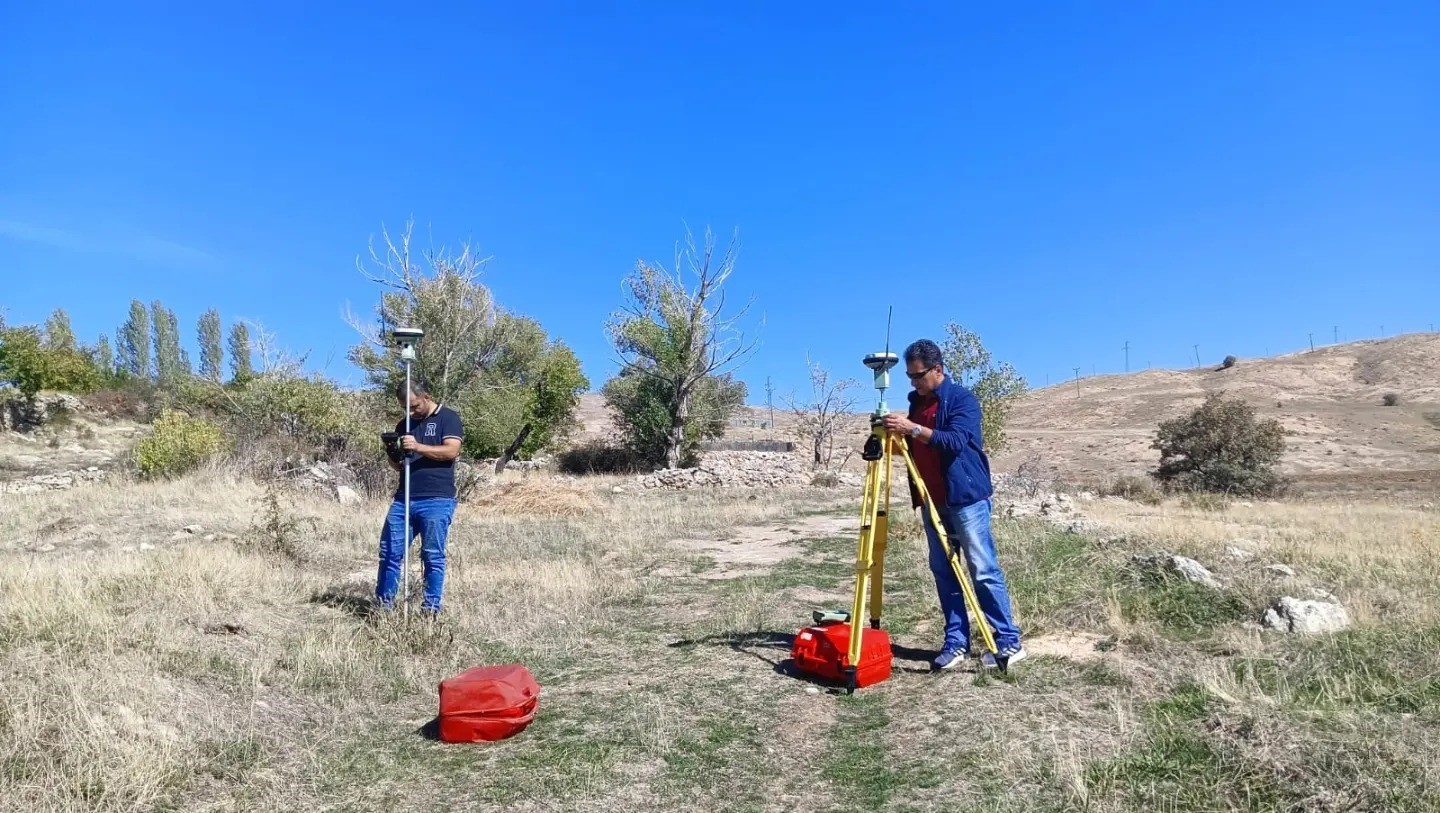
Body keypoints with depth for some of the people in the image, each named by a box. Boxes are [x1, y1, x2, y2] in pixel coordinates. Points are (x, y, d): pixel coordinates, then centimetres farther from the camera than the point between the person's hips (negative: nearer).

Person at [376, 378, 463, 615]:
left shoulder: (447, 418, 0)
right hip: (403, 499, 6)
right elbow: (397, 465, 20)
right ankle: (383, 604, 13)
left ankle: (431, 608, 6)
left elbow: (451, 451, -13)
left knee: (433, 556, -2)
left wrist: (418, 447, -22)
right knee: (389, 552, 4)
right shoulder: (403, 425, 19)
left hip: (436, 501, -6)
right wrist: (395, 458, -3)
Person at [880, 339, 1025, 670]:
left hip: (965, 497, -7)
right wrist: (896, 435, -1)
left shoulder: (962, 398, -9)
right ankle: (956, 642, 13)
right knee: (942, 571, 7)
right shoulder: (917, 401, 13)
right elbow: (913, 448, 19)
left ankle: (1009, 642, 4)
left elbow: (956, 441, -23)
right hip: (932, 501, 7)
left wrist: (913, 429, -30)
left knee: (984, 570, -4)